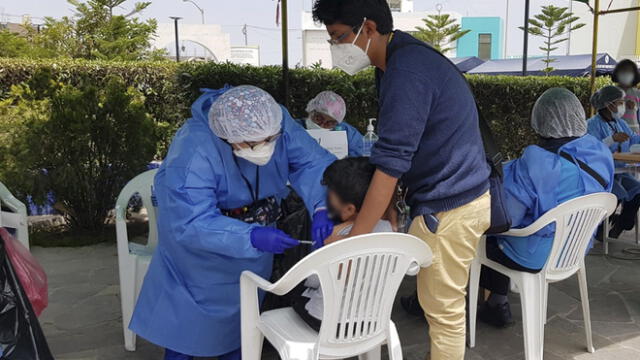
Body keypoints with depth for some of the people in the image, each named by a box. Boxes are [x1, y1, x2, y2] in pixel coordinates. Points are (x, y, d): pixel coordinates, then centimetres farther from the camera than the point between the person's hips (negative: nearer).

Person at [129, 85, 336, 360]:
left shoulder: (277, 122, -26)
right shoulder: (193, 151, -39)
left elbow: (313, 161, -23)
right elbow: (192, 223, -42)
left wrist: (321, 208, -42)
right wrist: (252, 237, -52)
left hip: (255, 230, 5)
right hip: (199, 243, -5)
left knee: (241, 309, 23)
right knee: (189, 311, 11)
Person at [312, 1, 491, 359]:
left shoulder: (407, 68, -24)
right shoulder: (400, 59, 9)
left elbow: (391, 162, -28)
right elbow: (397, 151, 12)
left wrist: (353, 241, -25)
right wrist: (390, 205, 10)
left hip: (450, 205, -10)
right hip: (454, 195, 10)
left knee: (443, 309, 5)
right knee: (442, 301, 20)